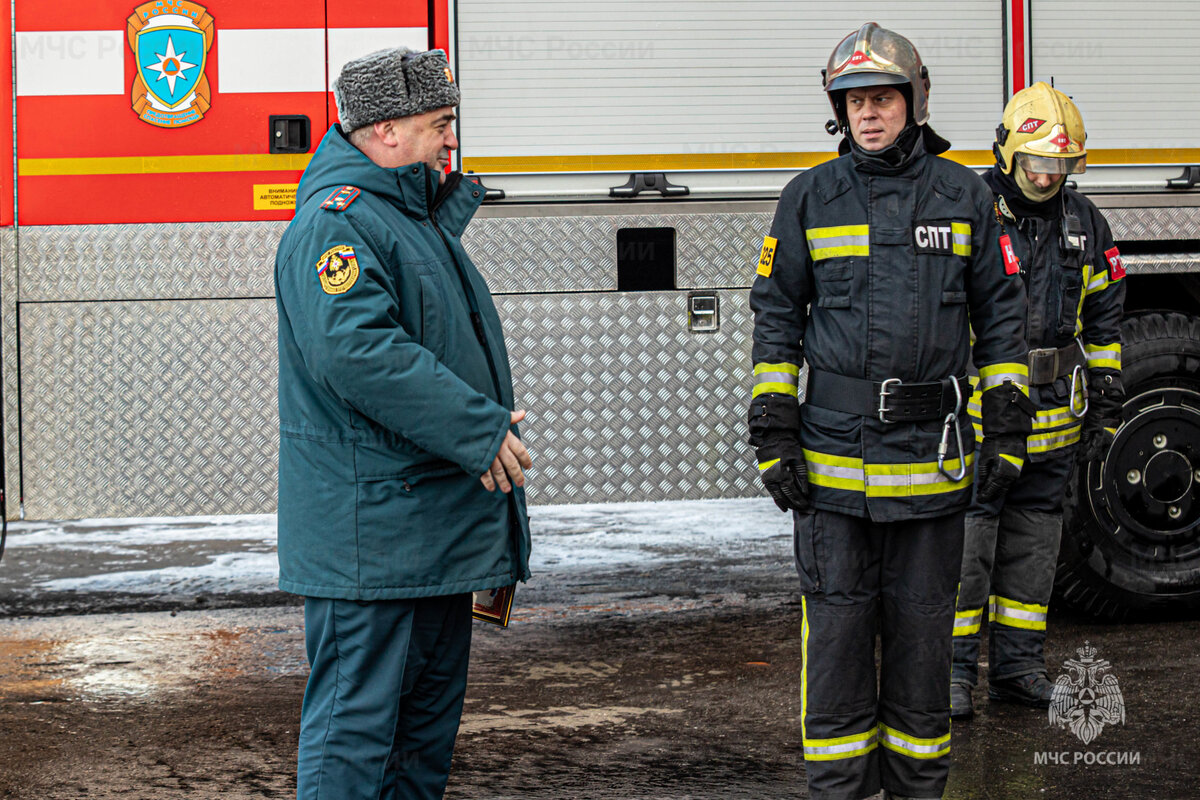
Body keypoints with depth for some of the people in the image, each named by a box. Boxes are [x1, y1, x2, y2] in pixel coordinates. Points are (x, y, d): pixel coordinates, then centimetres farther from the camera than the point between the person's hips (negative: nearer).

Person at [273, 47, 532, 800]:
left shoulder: (416, 214, 18)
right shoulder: (338, 221, -15)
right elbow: (356, 349, -29)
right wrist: (478, 428, -26)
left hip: (437, 525, 11)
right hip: (371, 532, -11)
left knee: (430, 706, 17)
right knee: (357, 712, -6)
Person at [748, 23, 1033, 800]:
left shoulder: (964, 195, 5)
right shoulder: (810, 198, 4)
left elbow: (1000, 313, 8)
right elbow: (777, 316, 6)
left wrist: (1008, 430, 3)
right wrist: (774, 437, -1)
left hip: (932, 454, 1)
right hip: (833, 455, 0)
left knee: (922, 626, 9)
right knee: (838, 626, 2)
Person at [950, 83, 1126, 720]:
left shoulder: (1084, 224, 9)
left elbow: (1102, 320, 15)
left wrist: (1105, 405, 12)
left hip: (1052, 421, 5)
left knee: (1032, 542, 11)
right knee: (965, 540, -3)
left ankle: (1018, 666, 20)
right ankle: (953, 668, 5)